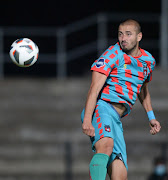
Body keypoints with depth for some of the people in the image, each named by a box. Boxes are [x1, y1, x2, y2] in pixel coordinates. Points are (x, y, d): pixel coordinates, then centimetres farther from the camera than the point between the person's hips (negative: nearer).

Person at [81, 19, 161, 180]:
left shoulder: (148, 60, 16)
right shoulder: (113, 55, -6)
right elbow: (95, 88, -14)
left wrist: (151, 117, 41)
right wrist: (87, 120, -24)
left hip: (116, 119, 7)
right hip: (102, 108, -7)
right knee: (106, 146, -38)